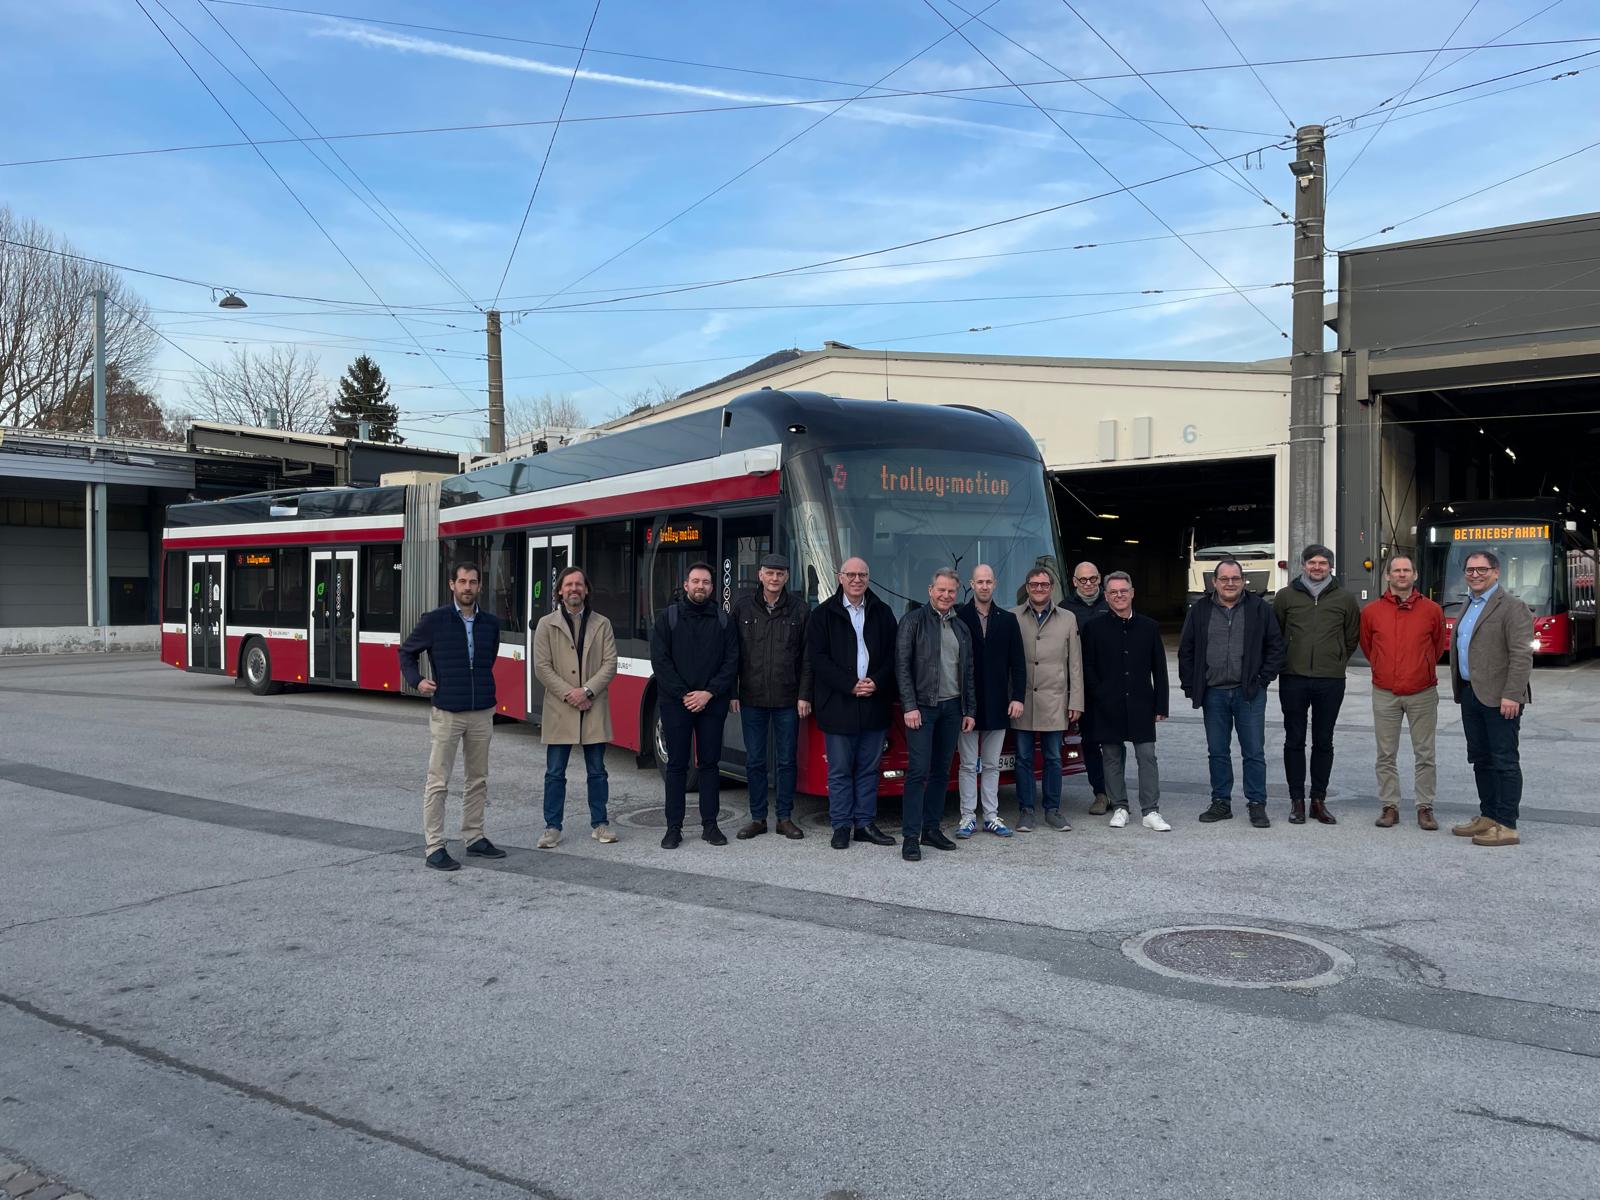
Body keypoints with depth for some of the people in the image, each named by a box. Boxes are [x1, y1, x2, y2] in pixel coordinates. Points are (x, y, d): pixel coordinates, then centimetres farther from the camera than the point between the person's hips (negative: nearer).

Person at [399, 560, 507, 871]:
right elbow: (406, 651, 6)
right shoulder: (434, 621, -5)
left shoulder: (491, 623, 5)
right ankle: (435, 848, 5)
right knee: (438, 783, -1)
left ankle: (474, 838, 25)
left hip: (482, 713, 4)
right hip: (446, 713, -4)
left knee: (478, 780, 13)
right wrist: (416, 681, -7)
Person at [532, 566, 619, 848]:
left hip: (594, 709, 1)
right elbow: (541, 668, -3)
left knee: (597, 771, 8)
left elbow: (610, 664, -1)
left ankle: (599, 824, 19)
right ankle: (552, 827, 12)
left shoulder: (602, 624, 7)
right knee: (555, 772, 3)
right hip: (558, 710, -1)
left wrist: (587, 691, -14)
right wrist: (567, 694, -13)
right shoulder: (546, 624, 4)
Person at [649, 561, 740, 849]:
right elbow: (660, 661, -5)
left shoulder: (723, 620, 6)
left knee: (710, 763, 6)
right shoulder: (668, 617, 2)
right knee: (677, 765, 3)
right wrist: (684, 695, -12)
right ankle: (674, 827, 8)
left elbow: (731, 661, 1)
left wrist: (709, 693, -11)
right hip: (675, 703, -1)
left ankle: (710, 825, 14)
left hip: (712, 704, 2)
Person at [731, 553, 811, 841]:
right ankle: (758, 818, 17)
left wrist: (804, 695, -4)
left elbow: (808, 656, 2)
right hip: (752, 698, 1)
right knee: (754, 761, 7)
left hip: (787, 700, 0)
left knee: (786, 760, 6)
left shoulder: (799, 609, 2)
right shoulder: (743, 606, 2)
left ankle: (785, 818, 17)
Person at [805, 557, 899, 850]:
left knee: (869, 768, 9)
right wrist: (850, 685, -13)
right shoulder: (823, 614, 0)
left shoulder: (882, 613, 10)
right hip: (838, 705, -3)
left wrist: (876, 683, -10)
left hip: (874, 703, 3)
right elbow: (817, 658, -6)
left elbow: (892, 655, 8)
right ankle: (841, 826, 12)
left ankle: (865, 824, 18)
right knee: (840, 770, 3)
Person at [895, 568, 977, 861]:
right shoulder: (913, 622, -3)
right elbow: (902, 666, -8)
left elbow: (968, 672, 17)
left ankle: (931, 828, 19)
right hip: (922, 707, -6)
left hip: (951, 708, 6)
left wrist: (970, 710, 12)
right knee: (918, 772, -9)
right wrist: (909, 706, -14)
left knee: (941, 771, 9)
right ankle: (910, 837, -6)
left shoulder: (961, 628, 14)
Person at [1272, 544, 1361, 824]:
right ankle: (1297, 801, 11)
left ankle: (1318, 801, 16)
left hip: (1330, 682, 0)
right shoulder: (1286, 596, 4)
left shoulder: (1344, 599, 5)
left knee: (1323, 743, 7)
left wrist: (1337, 662, 11)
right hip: (1293, 679, 0)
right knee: (1294, 741, 3)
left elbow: (1352, 637, 15)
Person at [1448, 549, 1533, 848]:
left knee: (1504, 761, -3)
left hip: (1498, 698, -8)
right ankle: (1488, 817, 23)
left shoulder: (1511, 607, -9)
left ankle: (1506, 826, 0)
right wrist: (1460, 690, 15)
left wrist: (1511, 695, -21)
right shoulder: (1469, 606, 17)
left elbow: (1521, 655, -15)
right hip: (1471, 694, 8)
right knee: (1480, 759, 14)